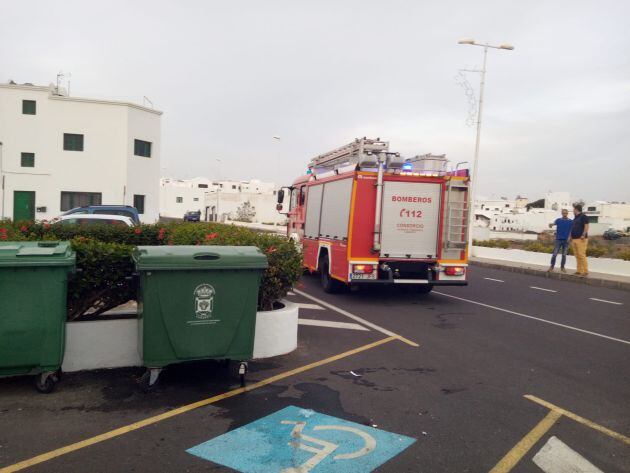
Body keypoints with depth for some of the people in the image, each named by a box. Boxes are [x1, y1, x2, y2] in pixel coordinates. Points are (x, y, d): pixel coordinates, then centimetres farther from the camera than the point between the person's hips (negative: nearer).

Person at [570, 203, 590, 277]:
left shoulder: (583, 217, -5)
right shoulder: (575, 218, 21)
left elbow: (586, 226, -13)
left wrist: (583, 235, -22)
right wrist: (570, 236, 19)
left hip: (581, 239, -9)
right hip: (574, 239, 9)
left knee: (582, 255, -12)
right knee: (577, 256, 8)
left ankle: (585, 271, -10)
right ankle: (579, 271, 11)